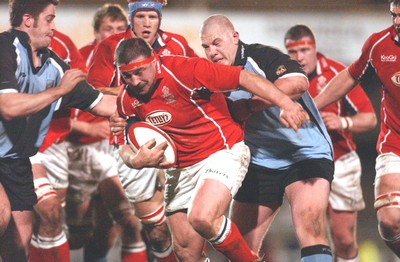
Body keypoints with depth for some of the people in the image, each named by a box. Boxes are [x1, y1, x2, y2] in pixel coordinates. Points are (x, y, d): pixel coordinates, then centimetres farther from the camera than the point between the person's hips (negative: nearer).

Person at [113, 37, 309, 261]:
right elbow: (125, 146, 10)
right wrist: (136, 160, -15)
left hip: (223, 152, -7)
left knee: (201, 218, -32)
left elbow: (243, 78, -24)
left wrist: (285, 103, -35)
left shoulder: (183, 70, -20)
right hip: (179, 170, 7)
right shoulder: (127, 100, -1)